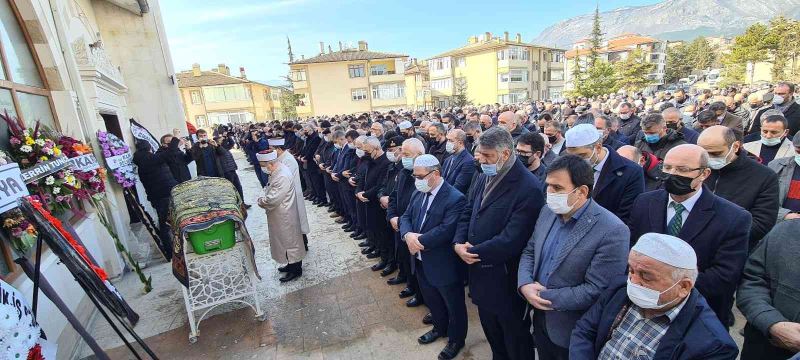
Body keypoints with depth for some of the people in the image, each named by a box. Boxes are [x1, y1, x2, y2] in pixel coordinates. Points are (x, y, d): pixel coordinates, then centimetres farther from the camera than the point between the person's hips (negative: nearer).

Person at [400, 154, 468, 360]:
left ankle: (456, 339, 41)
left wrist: (419, 240, -24)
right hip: (421, 262, 8)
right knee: (432, 301, 28)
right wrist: (408, 235, -18)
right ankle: (440, 328, 54)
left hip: (444, 265, -7)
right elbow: (406, 217, 3)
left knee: (454, 306, 18)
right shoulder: (418, 193, 2)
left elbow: (446, 230, -31)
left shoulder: (455, 199, -24)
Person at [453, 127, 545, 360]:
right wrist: (458, 243, -10)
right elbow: (467, 213, 7)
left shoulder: (528, 188, -23)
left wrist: (473, 252, -16)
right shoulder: (483, 177, 3)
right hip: (481, 273, 7)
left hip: (506, 280, -7)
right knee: (491, 331, 26)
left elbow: (511, 239, -26)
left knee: (515, 339, 17)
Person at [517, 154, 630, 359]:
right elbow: (529, 251, 5)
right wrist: (525, 285, -13)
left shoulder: (612, 232, -23)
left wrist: (545, 297, -19)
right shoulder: (548, 211, -2)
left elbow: (595, 291, -24)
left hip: (573, 333, -5)